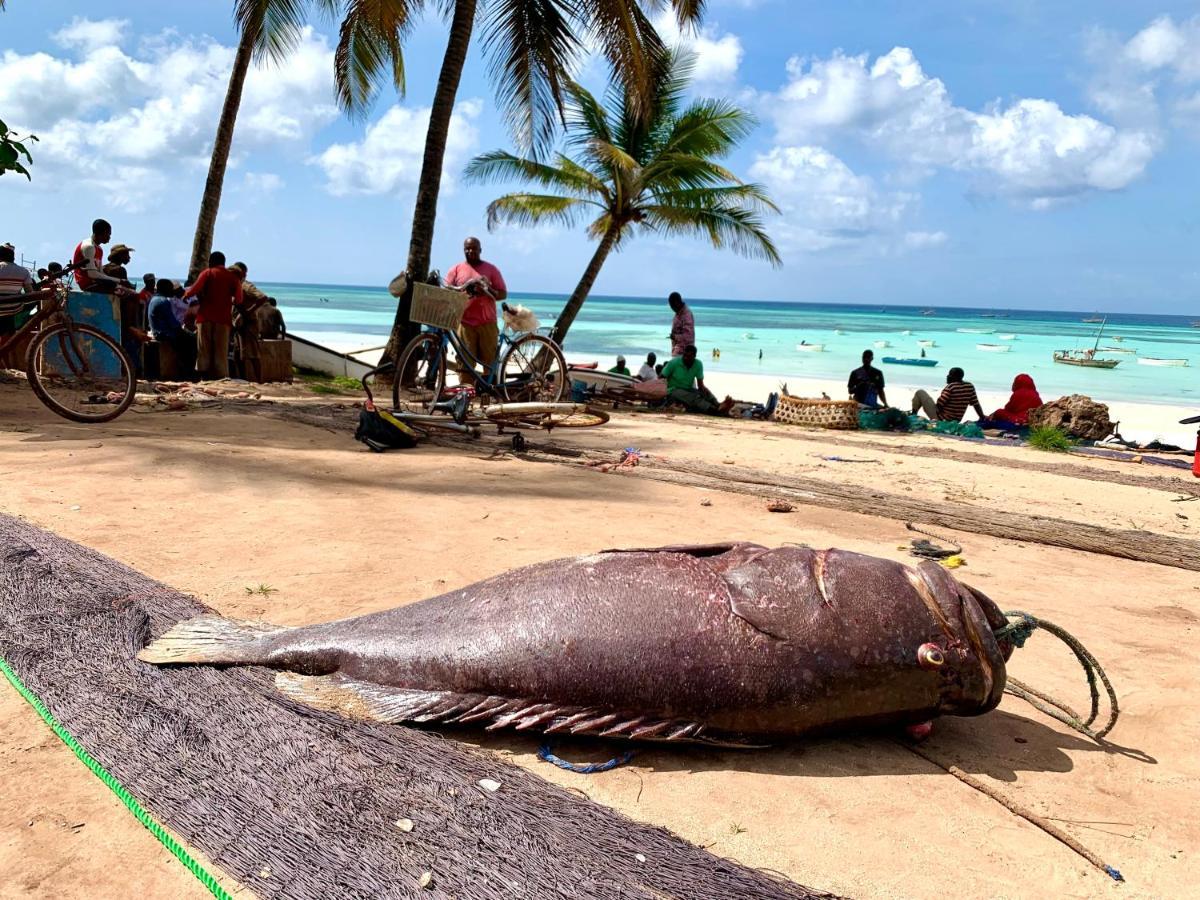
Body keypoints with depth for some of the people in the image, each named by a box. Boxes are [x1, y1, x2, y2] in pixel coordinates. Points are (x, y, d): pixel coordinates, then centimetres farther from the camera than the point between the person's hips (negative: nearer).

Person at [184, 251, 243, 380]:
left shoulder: (207, 273, 4)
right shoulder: (233, 277, 7)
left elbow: (195, 289, -9)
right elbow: (238, 300, 2)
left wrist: (186, 294, 10)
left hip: (205, 317, 0)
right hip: (223, 318, 1)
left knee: (204, 350, 3)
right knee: (221, 351, 1)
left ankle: (204, 378, -2)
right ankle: (221, 378, -4)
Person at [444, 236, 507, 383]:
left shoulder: (491, 269, 10)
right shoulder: (456, 270, 13)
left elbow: (503, 294, 7)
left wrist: (487, 292, -12)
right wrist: (460, 290, -12)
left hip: (487, 323, 0)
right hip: (465, 323, 0)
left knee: (490, 361, 0)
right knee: (465, 361, -3)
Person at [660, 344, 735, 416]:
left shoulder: (698, 364, 1)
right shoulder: (674, 363, -9)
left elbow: (700, 384, -3)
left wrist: (703, 389, -26)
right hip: (673, 390, -5)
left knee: (707, 393, -25)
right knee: (693, 397, -35)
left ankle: (718, 406, -57)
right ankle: (716, 410, -59)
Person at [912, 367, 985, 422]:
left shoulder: (950, 387, -21)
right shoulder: (970, 386, -2)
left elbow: (939, 405, -18)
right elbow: (976, 404, 1)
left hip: (940, 419, -7)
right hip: (955, 422, 7)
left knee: (920, 393, 4)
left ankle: (913, 415, 16)